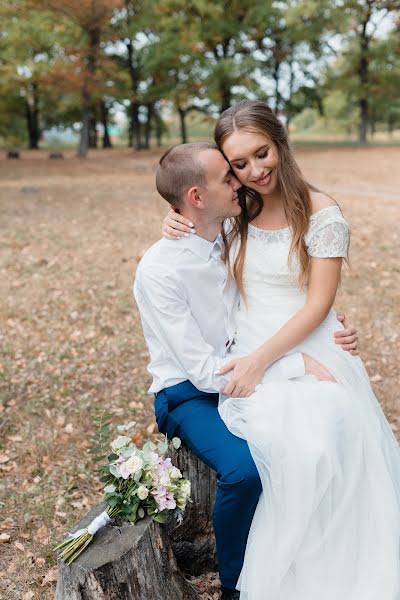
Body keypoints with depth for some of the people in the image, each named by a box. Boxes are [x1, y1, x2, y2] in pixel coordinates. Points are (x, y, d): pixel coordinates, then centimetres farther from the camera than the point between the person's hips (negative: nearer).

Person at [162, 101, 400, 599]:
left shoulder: (321, 213, -7)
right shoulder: (234, 209, 4)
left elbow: (318, 305, -10)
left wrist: (260, 361, -17)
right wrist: (177, 218, -2)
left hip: (307, 349, -2)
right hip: (249, 352, 2)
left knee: (325, 442, -26)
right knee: (294, 450, -23)